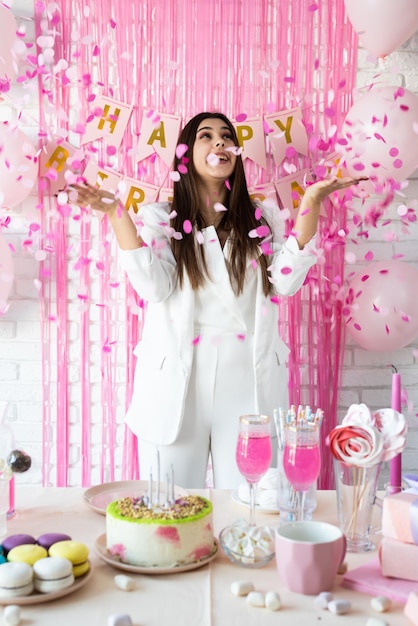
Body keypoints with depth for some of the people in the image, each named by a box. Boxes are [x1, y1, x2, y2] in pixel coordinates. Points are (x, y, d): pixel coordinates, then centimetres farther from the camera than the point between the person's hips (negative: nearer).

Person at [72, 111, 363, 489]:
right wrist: (116, 213, -13)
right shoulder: (160, 217, 7)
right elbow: (154, 286, -8)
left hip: (249, 377, 1)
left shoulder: (263, 218, 12)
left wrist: (311, 203, -6)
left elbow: (286, 282, -4)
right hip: (175, 376, -1)